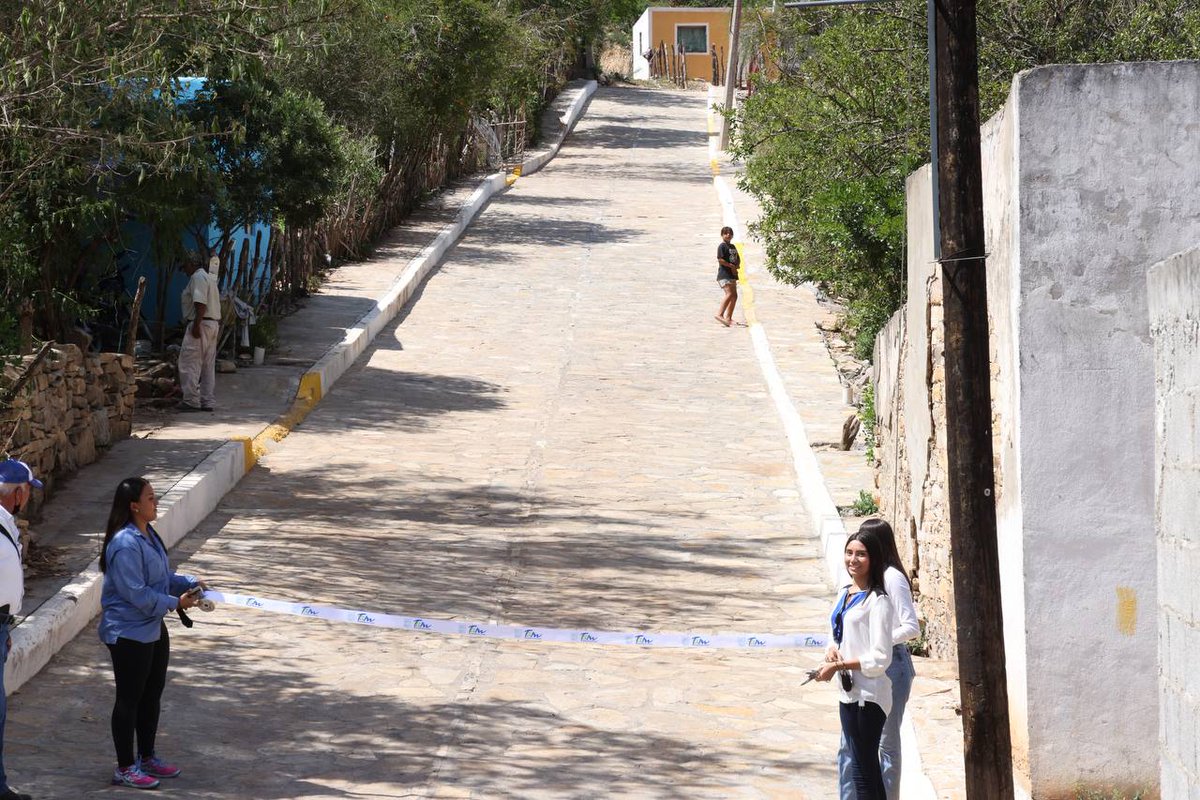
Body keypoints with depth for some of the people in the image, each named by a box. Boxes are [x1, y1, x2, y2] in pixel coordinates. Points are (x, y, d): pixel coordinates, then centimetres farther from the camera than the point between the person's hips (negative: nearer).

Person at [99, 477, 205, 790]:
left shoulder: (148, 535, 7)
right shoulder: (125, 544, -24)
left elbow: (163, 577, 16)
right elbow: (136, 594, -25)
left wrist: (189, 583, 0)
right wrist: (175, 602, -19)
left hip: (153, 629, 10)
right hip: (129, 632, -10)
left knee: (152, 694, 19)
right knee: (129, 699, 1)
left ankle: (147, 758, 33)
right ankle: (125, 768, 12)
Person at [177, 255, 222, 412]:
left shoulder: (198, 277, -10)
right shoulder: (209, 277, 21)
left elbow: (200, 303, -21)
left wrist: (196, 325, -25)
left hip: (200, 324, -10)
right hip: (214, 324, 10)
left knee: (190, 364, -9)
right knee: (208, 365, 10)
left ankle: (191, 400, -12)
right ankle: (207, 401, 11)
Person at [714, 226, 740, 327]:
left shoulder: (733, 247, 18)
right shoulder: (722, 246, -8)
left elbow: (738, 259, 23)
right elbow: (720, 259, -18)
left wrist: (735, 266, 2)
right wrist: (731, 265, -12)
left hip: (732, 274, 9)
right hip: (724, 274, -9)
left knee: (734, 296, 9)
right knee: (729, 294, -22)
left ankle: (728, 318, 14)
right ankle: (720, 314, -27)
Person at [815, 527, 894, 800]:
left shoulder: (877, 601, -14)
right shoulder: (845, 594, 12)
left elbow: (880, 659, -17)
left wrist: (838, 665, -14)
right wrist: (832, 650, -1)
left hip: (869, 695, -9)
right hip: (848, 692, 9)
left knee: (862, 769, -6)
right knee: (866, 767, 14)